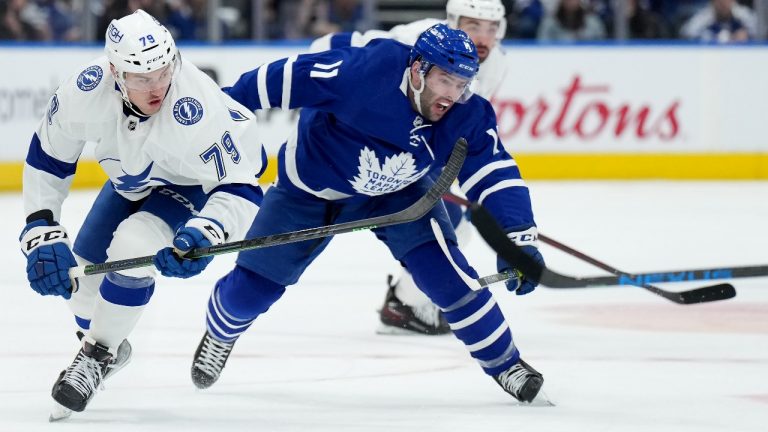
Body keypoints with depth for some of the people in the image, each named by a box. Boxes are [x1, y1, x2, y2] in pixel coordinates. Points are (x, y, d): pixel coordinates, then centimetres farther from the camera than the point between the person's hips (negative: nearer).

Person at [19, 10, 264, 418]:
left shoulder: (195, 108, -42)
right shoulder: (85, 91, -30)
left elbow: (239, 186, -35)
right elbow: (47, 159, -13)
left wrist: (203, 233, -52)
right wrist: (42, 232, -18)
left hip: (192, 183, -5)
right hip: (131, 181, 5)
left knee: (132, 249, -27)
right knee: (77, 272, 6)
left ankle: (97, 356, -5)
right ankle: (105, 344, 37)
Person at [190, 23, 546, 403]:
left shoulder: (467, 117, -25)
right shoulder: (365, 71, -38)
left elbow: (497, 177, -22)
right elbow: (289, 77, -28)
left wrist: (519, 240, -35)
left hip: (396, 192, 2)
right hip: (312, 184, -2)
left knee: (440, 265, -22)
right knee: (252, 287, 2)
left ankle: (503, 362, -5)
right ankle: (219, 334, 39)